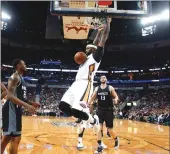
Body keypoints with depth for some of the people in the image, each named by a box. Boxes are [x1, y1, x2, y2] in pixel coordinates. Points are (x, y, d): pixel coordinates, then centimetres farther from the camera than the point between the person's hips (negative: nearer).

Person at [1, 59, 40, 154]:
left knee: (7, 137, 14)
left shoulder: (21, 79, 20)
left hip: (16, 108, 10)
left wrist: (31, 103, 15)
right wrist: (27, 106, -27)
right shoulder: (15, 77, -10)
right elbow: (10, 96, -22)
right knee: (16, 137, -11)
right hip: (12, 108, -10)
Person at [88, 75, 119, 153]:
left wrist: (116, 99, -25)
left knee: (110, 129, 4)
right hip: (100, 110, 3)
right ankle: (100, 146, 2)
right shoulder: (97, 88, 5)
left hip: (108, 110, -2)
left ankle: (116, 140, 35)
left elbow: (116, 96, -3)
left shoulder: (110, 88, -4)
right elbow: (93, 98, 12)